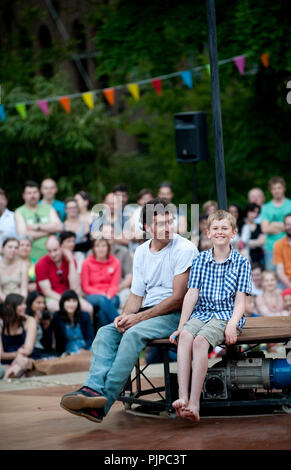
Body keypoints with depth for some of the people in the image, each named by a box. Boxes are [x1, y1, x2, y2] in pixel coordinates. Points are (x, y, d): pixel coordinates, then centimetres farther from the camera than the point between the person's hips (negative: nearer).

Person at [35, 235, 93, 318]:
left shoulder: (69, 260, 1)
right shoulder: (41, 264, -7)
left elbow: (74, 287, -9)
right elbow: (47, 291, -10)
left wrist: (71, 262, -11)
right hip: (50, 298, -3)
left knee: (88, 308, -21)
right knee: (55, 307, -37)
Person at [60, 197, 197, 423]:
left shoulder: (184, 249, -9)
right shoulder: (141, 252, 13)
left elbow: (178, 299, -14)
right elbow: (137, 294, 15)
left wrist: (139, 317, -15)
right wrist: (125, 316, -8)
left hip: (176, 314, -7)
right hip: (148, 313, 7)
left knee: (134, 334, -32)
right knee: (106, 332, -17)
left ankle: (103, 401, -37)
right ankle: (93, 389, -37)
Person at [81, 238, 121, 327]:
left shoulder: (115, 262, 7)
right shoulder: (87, 263, 4)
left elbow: (115, 285, 5)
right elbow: (85, 287, 3)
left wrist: (109, 295, -17)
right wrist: (101, 294, -12)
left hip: (110, 296, 2)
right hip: (92, 295, -2)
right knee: (102, 300, -37)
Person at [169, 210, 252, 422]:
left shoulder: (241, 262, 5)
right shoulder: (200, 260, 12)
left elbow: (240, 301, -1)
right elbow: (191, 294, 6)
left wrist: (232, 325, -18)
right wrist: (181, 325, -4)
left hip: (226, 316, -3)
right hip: (200, 314, 3)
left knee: (200, 341, -32)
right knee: (185, 336, -31)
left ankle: (194, 402, -38)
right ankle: (182, 397, -41)